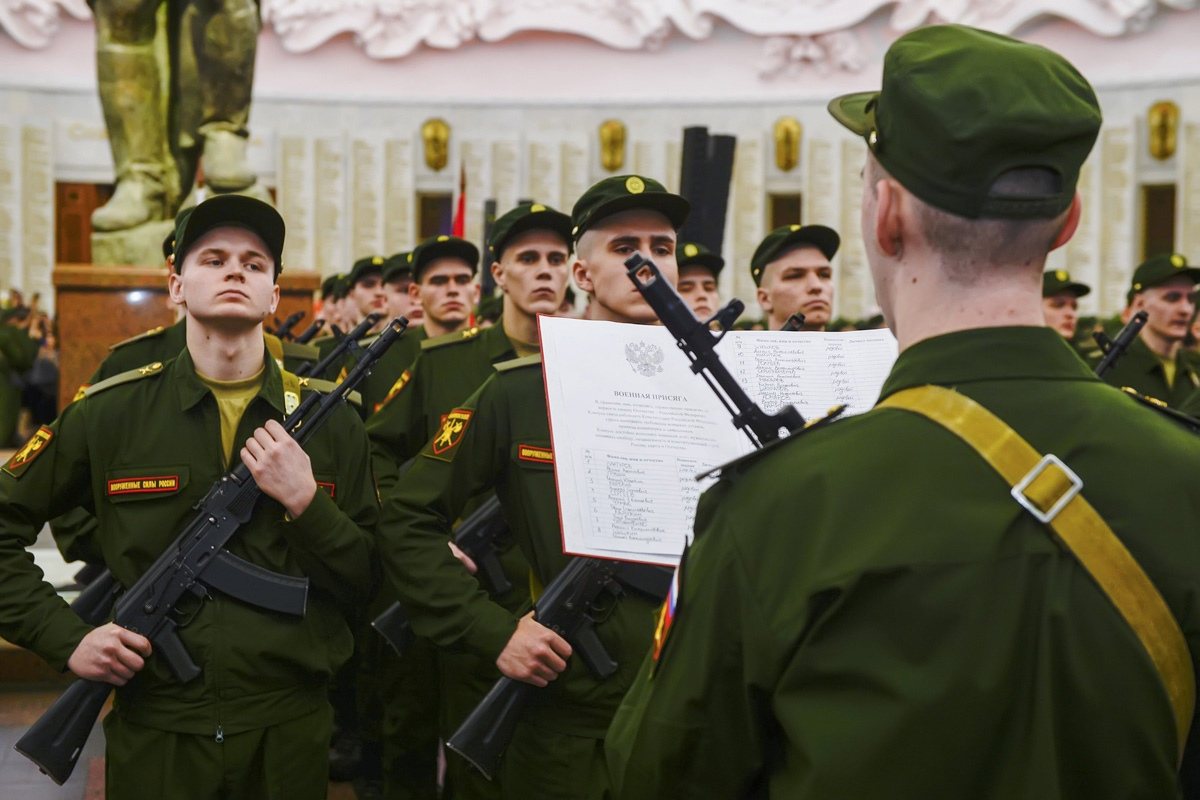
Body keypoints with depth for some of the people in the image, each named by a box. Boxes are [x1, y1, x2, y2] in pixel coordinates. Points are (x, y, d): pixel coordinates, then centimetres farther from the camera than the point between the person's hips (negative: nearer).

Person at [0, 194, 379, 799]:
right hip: (154, 732, -1)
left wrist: (304, 501, -15)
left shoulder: (329, 419, 1)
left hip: (289, 728, 1)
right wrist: (66, 637, -7)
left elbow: (366, 581, 1)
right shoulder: (109, 413, -2)